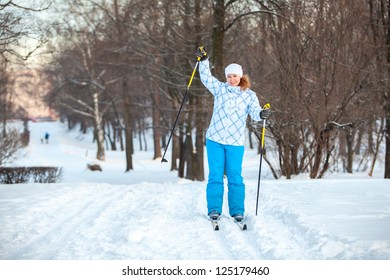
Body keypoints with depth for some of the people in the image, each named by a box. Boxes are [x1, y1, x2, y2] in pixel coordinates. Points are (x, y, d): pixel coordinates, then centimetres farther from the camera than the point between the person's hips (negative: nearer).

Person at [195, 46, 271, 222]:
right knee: (215, 176, 0)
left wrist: (261, 114, -29)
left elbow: (254, 113, -7)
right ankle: (214, 210, 4)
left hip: (235, 142, -1)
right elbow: (206, 77, 7)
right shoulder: (219, 88, 9)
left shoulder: (249, 95, 4)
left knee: (235, 178, 1)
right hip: (214, 140, 1)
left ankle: (237, 211, 7)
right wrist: (203, 60, -6)